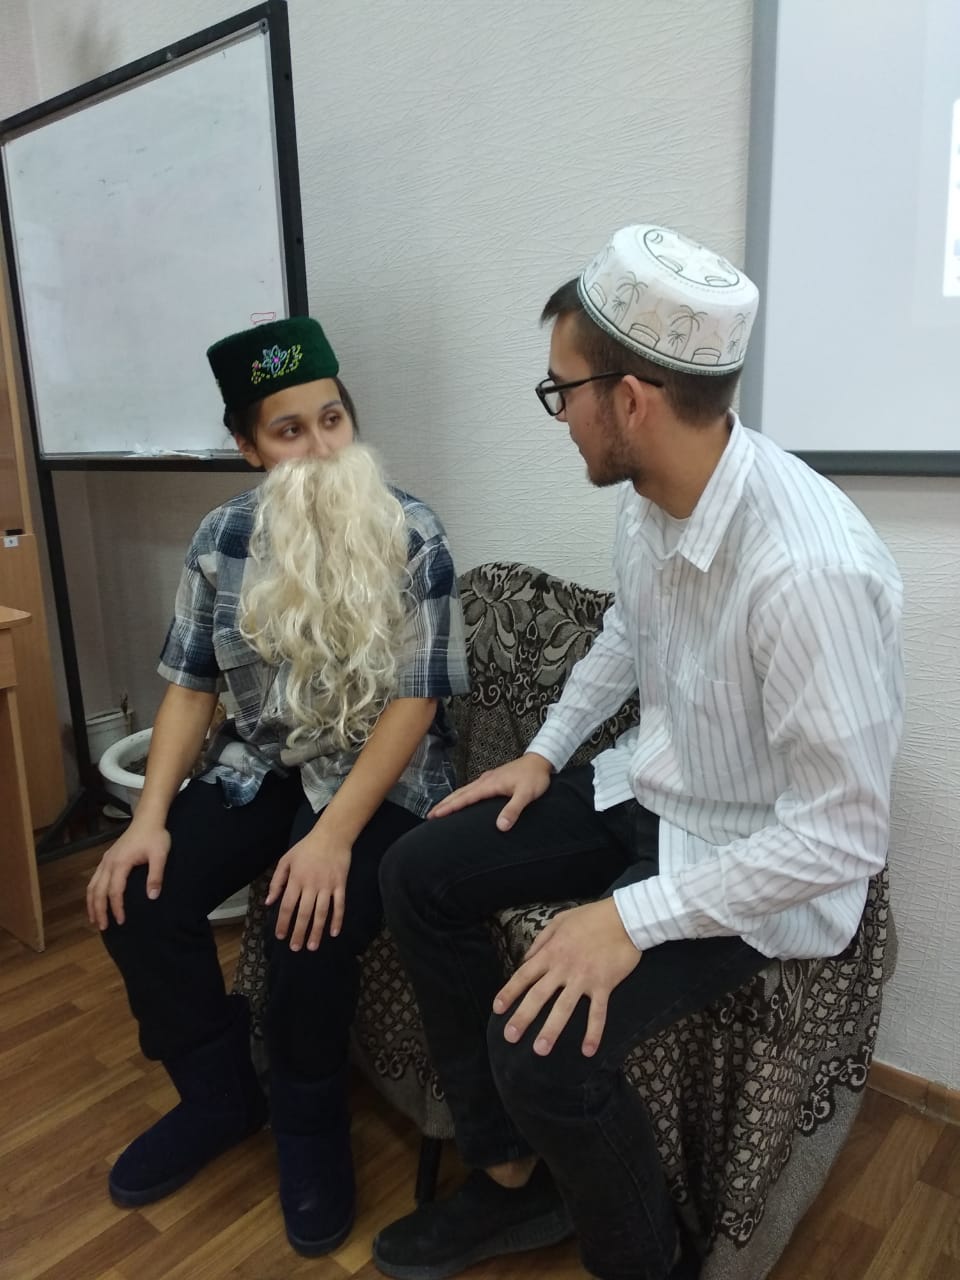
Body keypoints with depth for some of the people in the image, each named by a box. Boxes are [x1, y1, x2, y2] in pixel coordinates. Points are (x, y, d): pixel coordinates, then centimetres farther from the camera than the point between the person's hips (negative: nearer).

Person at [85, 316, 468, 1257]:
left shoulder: (413, 536, -14)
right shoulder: (223, 537, -1)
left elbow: (413, 701, -17)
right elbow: (190, 685, 2)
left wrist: (334, 835, -26)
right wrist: (149, 818, -10)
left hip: (382, 780, -4)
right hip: (261, 764, 5)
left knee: (311, 926, -27)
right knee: (135, 900, -12)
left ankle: (310, 1122, 7)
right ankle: (219, 1095, 15)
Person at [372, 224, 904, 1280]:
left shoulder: (812, 568, -33)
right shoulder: (646, 493, -8)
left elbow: (844, 835, -27)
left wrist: (633, 917, -27)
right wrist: (546, 752, 9)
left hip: (758, 863, -8)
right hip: (649, 789, 8)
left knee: (542, 1050, -24)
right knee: (417, 874, 3)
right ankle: (512, 1179, 19)